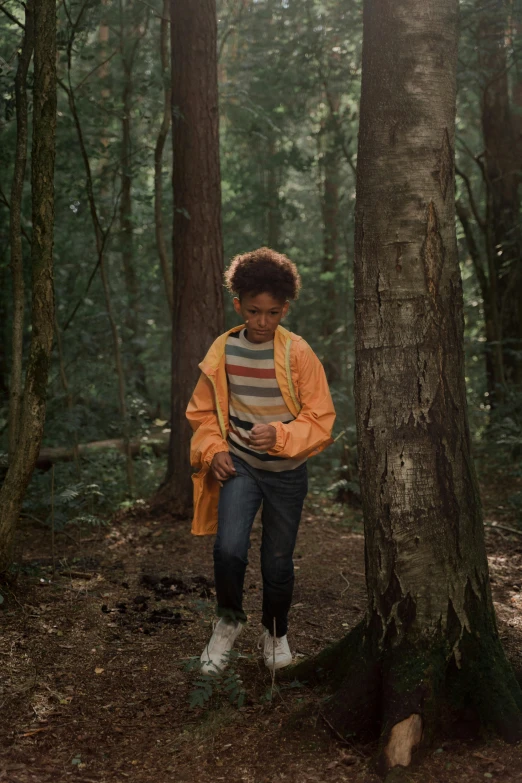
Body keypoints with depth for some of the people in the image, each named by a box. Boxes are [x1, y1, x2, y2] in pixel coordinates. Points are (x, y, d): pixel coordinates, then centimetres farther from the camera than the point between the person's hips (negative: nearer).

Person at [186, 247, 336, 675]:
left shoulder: (298, 353, -11)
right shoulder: (223, 351, -3)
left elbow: (320, 420, -10)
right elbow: (203, 411, 8)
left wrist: (279, 436, -26)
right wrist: (214, 450, -8)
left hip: (287, 470, -1)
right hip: (239, 465, 1)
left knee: (278, 561, 9)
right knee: (228, 549, -18)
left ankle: (276, 633, 36)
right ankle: (229, 620, 11)